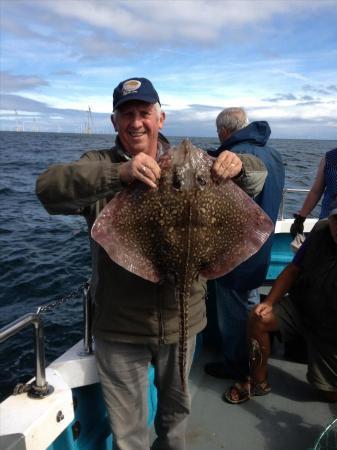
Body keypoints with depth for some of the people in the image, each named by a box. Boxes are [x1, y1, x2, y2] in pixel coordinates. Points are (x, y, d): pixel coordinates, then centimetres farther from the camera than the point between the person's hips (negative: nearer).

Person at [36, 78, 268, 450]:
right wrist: (119, 173, -41)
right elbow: (48, 186, -24)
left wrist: (237, 165, -25)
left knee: (176, 407, 28)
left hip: (180, 318, 3)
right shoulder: (100, 166, -6)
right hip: (120, 323, -2)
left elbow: (257, 172, 1)